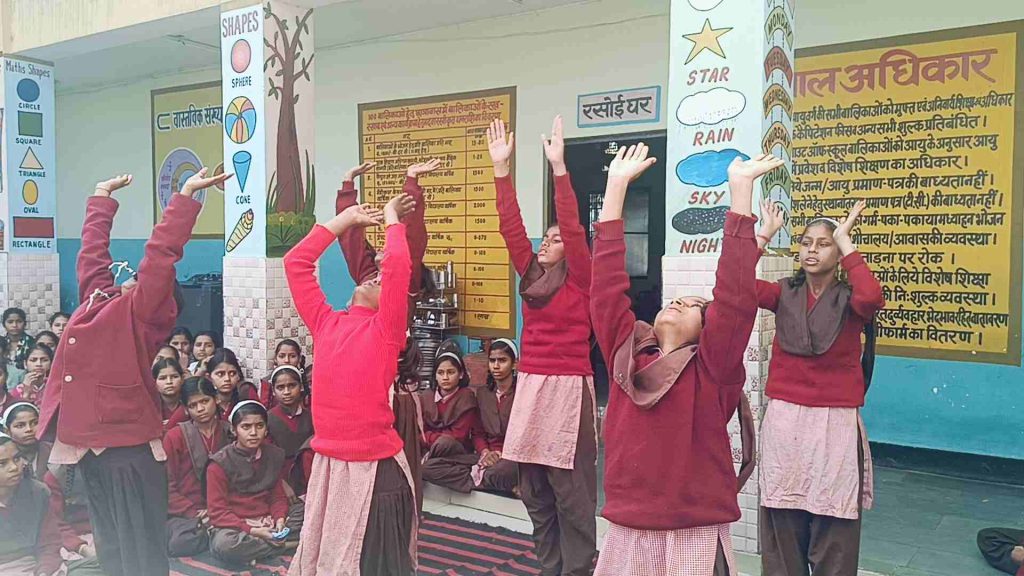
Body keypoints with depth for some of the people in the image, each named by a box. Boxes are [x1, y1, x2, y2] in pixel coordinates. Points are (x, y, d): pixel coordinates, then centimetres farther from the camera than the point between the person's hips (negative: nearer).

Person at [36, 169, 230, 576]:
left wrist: (185, 195, -18)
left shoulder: (142, 310, -6)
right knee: (108, 542, 18)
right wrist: (103, 195, 32)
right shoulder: (97, 297, 12)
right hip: (87, 437, 7)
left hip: (127, 441, -7)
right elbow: (93, 249, 23)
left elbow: (162, 252, -16)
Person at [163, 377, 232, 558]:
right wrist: (194, 514, -13)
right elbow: (167, 485, -3)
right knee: (178, 543, -33)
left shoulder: (231, 432, 5)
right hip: (185, 514, -2)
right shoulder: (175, 436, 1)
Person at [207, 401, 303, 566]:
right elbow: (217, 512, -11)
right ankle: (285, 544, -19)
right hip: (234, 526, -3)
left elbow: (278, 497, 9)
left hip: (268, 523, 4)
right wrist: (252, 531, -21)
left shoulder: (275, 455, 4)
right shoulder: (220, 463, -9)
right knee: (224, 544, -38)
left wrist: (280, 519, -13)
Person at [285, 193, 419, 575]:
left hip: (374, 468, -5)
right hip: (327, 465, 5)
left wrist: (391, 218, -1)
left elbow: (397, 265, -18)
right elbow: (296, 262, 11)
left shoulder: (385, 330, -5)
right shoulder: (326, 323, 8)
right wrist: (346, 219, 14)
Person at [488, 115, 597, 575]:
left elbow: (574, 228, -16)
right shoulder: (531, 276, 11)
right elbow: (511, 228, 5)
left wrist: (559, 167, -22)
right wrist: (501, 168, 0)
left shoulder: (580, 282, -4)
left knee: (571, 493, 1)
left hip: (567, 388, -6)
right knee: (535, 493, 12)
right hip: (530, 386, 6)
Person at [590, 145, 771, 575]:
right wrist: (617, 184, -2)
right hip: (626, 535, 3)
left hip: (695, 538, -3)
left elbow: (735, 296, -16)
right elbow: (608, 285, 0)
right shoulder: (625, 355, 4)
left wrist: (740, 188, -18)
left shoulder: (712, 369, -5)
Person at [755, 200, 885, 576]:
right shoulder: (784, 294, 5)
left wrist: (845, 240, -16)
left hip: (835, 423, -2)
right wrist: (765, 235, -6)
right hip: (784, 420, 3)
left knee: (832, 528, 3)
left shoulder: (849, 299, -1)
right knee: (782, 522, 11)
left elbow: (872, 297, -27)